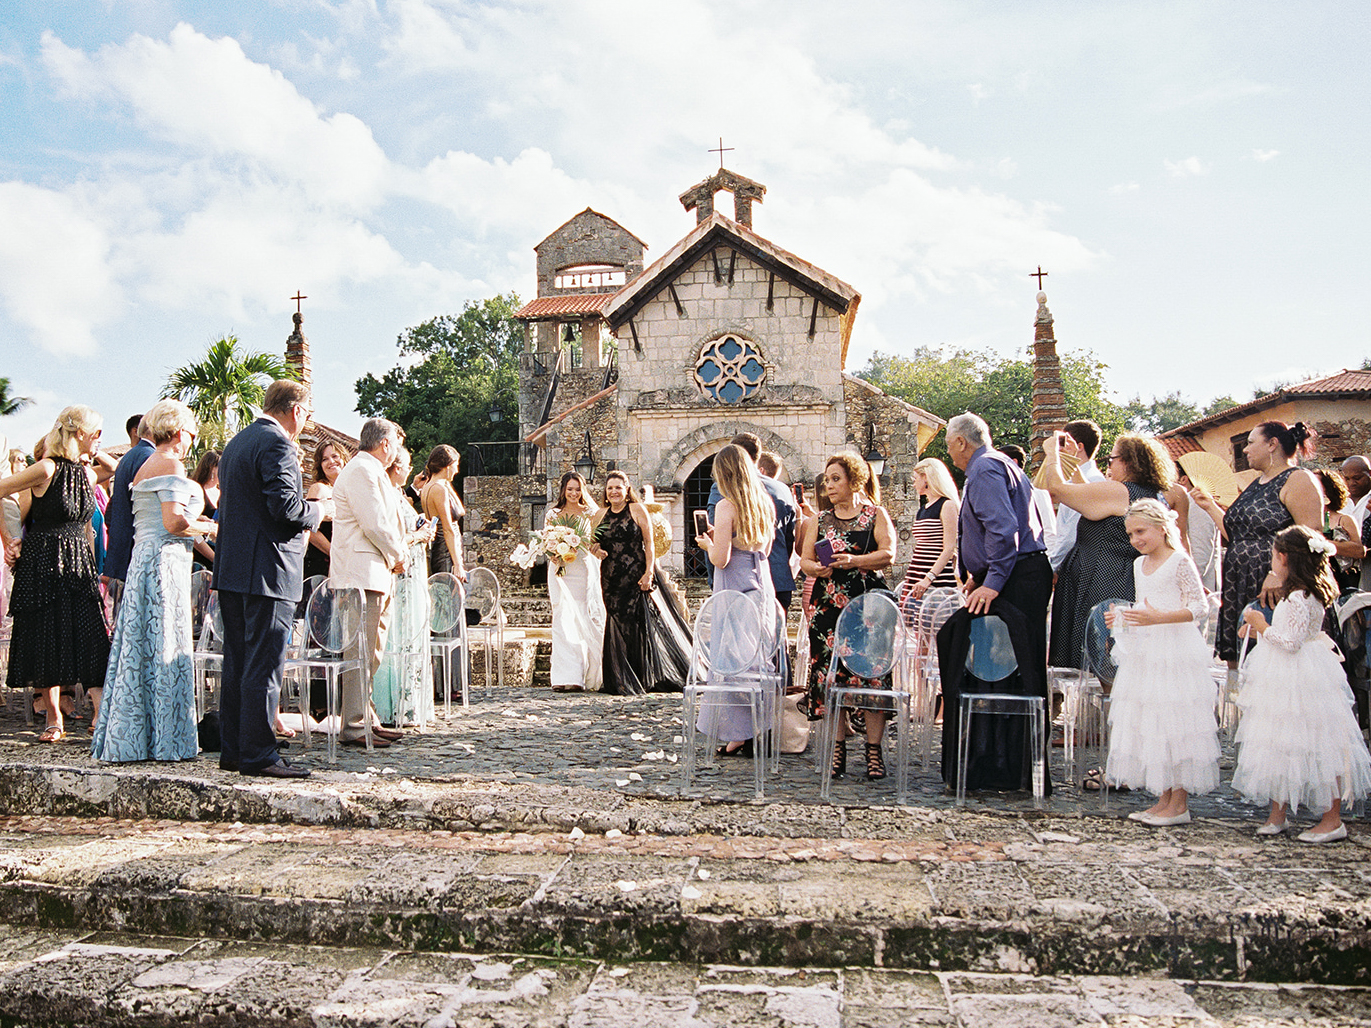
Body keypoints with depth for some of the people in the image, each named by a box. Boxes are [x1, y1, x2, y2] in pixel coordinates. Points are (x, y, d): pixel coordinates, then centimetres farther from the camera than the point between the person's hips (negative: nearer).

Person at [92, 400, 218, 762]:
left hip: (142, 561, 9)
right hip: (164, 563, -9)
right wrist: (210, 528, -4)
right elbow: (175, 522, -19)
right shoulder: (171, 465, -10)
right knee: (164, 651, -5)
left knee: (140, 649, 10)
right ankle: (164, 742, -1)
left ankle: (126, 742, 14)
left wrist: (193, 523, 20)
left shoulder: (143, 468, 18)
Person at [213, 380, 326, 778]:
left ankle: (232, 749, 19)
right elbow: (285, 506, -23)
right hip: (268, 570, -10)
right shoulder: (276, 444, -13)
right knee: (264, 665, -5)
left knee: (237, 663, 13)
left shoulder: (235, 443, 18)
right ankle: (257, 754, -1)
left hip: (231, 567, 10)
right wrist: (319, 509, -4)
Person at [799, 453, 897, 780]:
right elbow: (805, 560, 13)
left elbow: (888, 554, -4)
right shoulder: (821, 520, 17)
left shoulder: (875, 514, 7)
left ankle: (874, 749, 0)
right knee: (830, 676, -1)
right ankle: (838, 749, 7)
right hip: (828, 604, 3)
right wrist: (817, 568, -9)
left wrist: (853, 561, -17)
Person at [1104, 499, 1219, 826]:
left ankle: (1179, 803, 3)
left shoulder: (1180, 562, -9)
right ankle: (1164, 798, 18)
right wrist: (1121, 618, 6)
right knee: (1146, 723, 9)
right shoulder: (1139, 565, 15)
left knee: (1174, 723, -6)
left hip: (1175, 650, -8)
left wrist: (1158, 618, -23)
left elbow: (1199, 608, -13)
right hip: (1144, 653, 8)